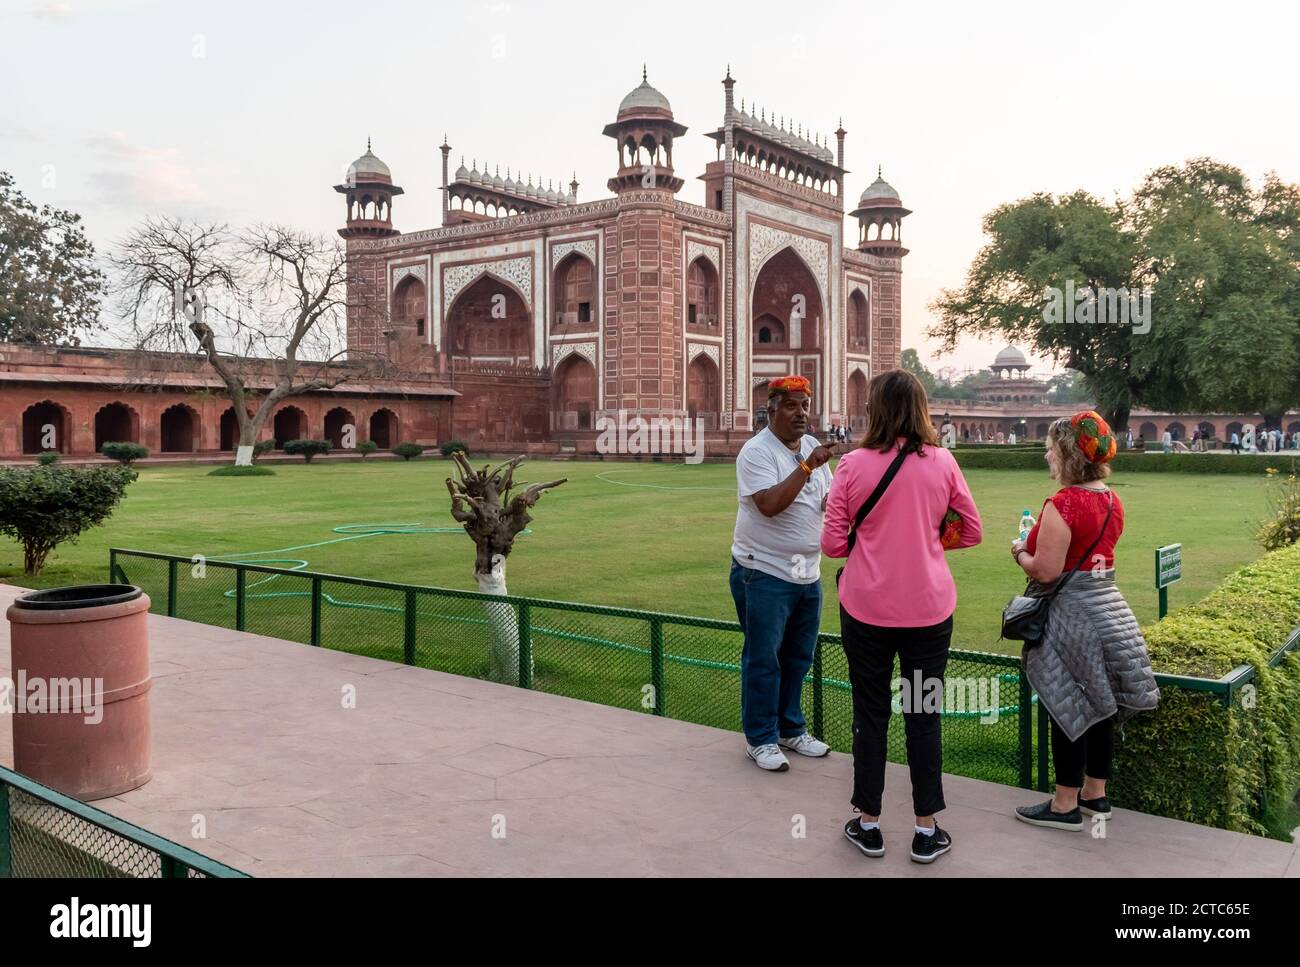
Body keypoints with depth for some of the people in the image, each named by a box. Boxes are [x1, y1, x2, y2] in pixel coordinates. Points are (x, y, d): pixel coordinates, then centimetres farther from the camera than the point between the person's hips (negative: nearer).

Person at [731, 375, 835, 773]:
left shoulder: (812, 446, 10)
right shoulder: (757, 451, -13)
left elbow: (828, 502, 11)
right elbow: (770, 505, -26)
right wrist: (806, 467, -28)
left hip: (808, 573, 7)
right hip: (764, 573, -7)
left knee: (798, 658, 16)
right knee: (763, 659, 2)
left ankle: (790, 729, 31)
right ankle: (760, 739, 15)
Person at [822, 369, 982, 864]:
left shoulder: (853, 465, -8)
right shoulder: (941, 461, -4)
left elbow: (833, 544, -6)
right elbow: (970, 533, 5)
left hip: (867, 607, -1)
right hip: (928, 608, 1)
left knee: (870, 715, 12)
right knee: (923, 716, 11)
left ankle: (868, 824, 24)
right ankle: (927, 832, 21)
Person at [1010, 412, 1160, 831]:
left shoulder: (1062, 504, -21)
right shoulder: (1112, 501, 5)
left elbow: (1045, 571, -22)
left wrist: (1020, 552, -4)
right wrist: (1040, 541, 17)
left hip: (1071, 616, -8)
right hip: (1108, 608, 8)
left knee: (1069, 709, 1)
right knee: (1098, 706, 16)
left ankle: (1066, 805, 11)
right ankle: (1095, 793, 29)